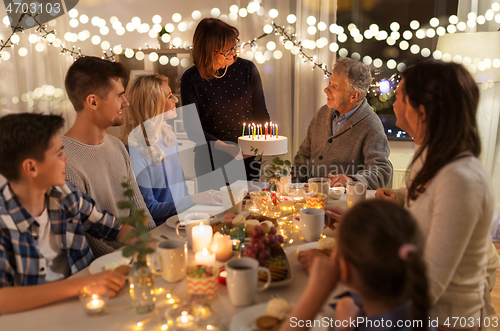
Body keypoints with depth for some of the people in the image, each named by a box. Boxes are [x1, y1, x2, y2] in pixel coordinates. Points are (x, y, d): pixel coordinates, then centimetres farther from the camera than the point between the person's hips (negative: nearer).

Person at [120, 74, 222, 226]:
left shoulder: (168, 135, 8)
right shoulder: (135, 150, -19)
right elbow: (148, 209, -19)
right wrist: (194, 199, -24)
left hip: (183, 212, 8)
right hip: (160, 226, -7)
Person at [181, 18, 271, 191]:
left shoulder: (247, 69, -1)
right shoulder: (191, 79, -9)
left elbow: (261, 113, 6)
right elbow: (193, 129, -11)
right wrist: (225, 147, -22)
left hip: (248, 157, 2)